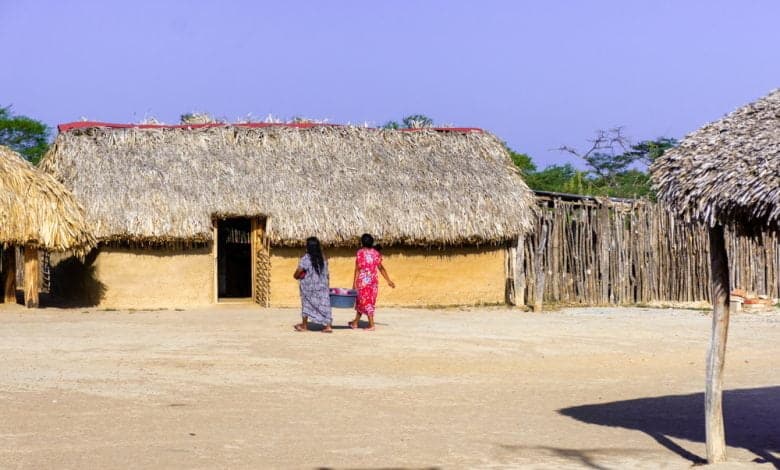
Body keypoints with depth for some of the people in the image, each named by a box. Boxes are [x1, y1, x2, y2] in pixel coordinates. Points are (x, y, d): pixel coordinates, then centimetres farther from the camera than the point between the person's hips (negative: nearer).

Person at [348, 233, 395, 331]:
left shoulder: (360, 253, -10)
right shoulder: (376, 253, 3)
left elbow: (357, 269, -11)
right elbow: (381, 268, 4)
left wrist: (354, 283, -8)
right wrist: (388, 280, 10)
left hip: (363, 280, -5)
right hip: (373, 280, 5)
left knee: (364, 302, 2)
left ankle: (372, 325, -3)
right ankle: (355, 322, 25)